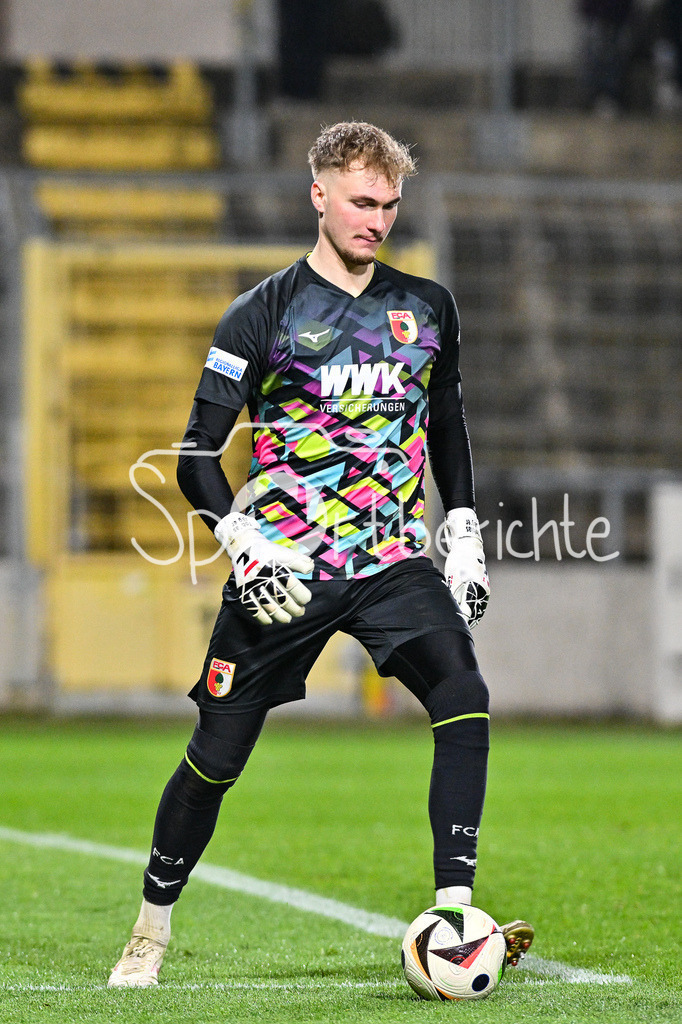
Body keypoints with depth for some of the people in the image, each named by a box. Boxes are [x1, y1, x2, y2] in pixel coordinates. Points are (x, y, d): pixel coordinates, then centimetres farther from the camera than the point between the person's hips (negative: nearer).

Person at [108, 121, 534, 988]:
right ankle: (152, 928, 21)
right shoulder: (263, 316, -3)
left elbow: (446, 425, 23)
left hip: (392, 559, 2)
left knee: (464, 696, -24)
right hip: (283, 571, -2)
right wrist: (243, 542, -18)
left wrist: (464, 538, 14)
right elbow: (199, 454, -3)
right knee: (218, 753, 0)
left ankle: (454, 911, -25)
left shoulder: (427, 308, 9)